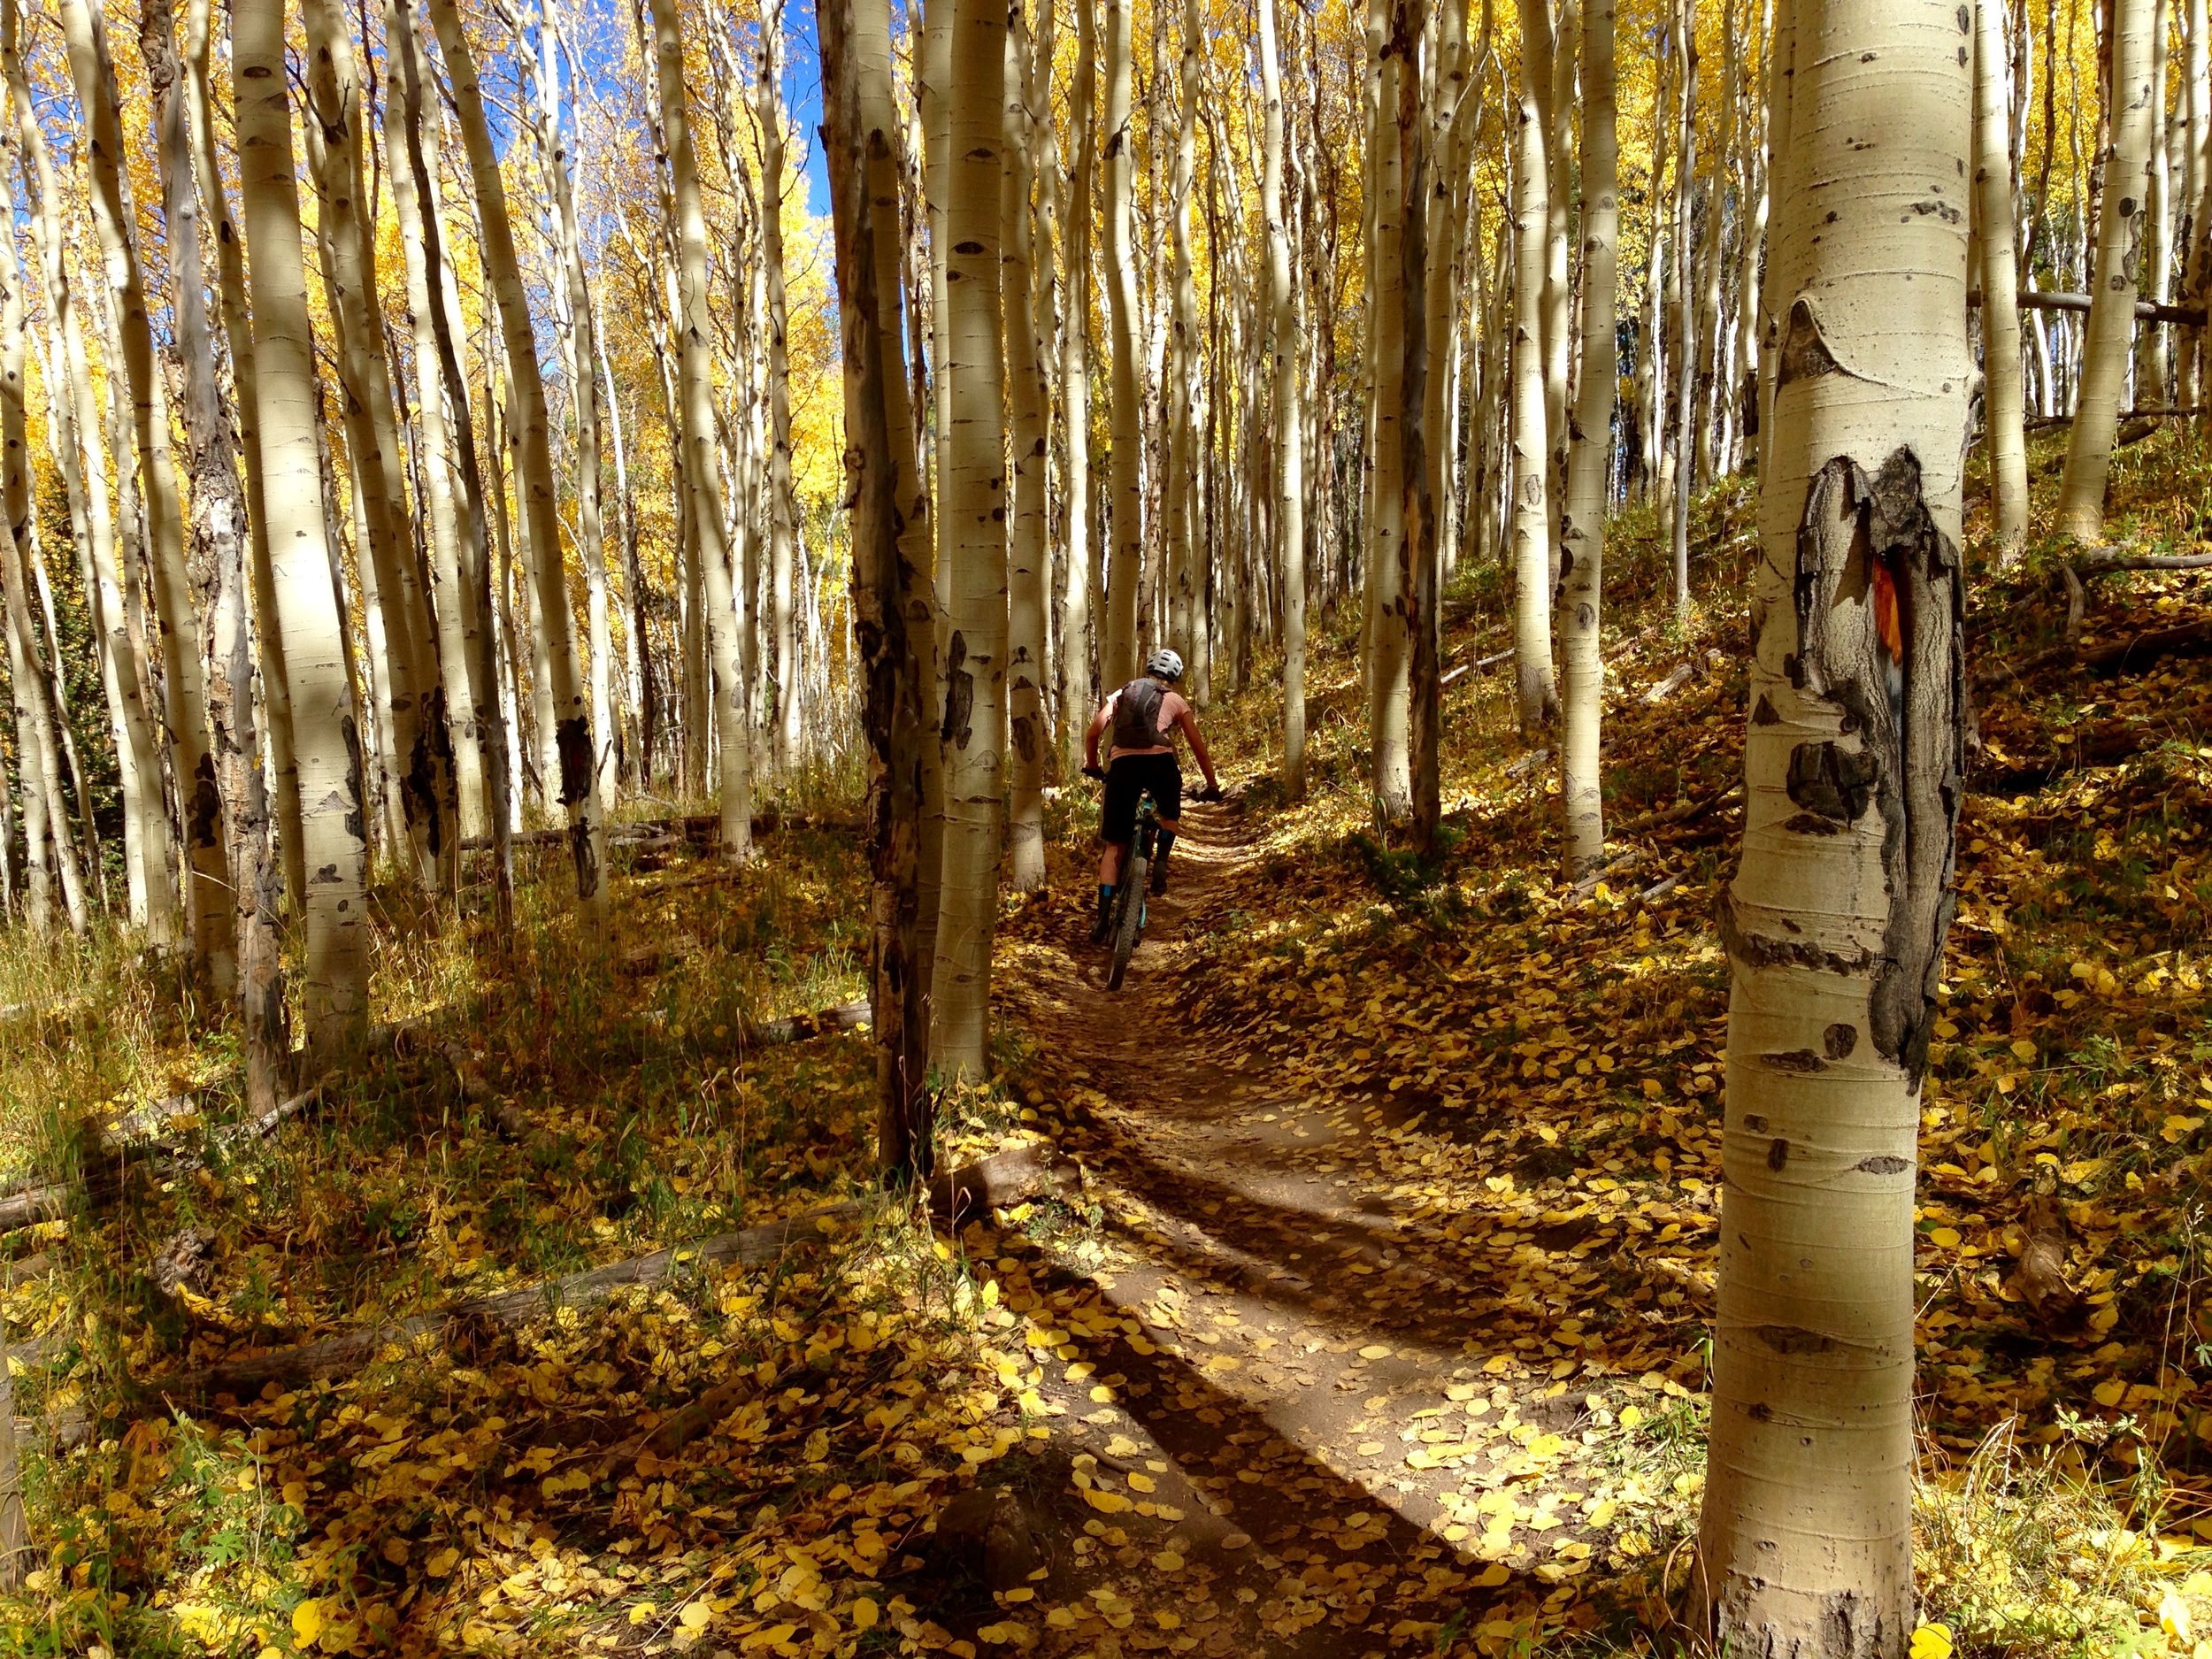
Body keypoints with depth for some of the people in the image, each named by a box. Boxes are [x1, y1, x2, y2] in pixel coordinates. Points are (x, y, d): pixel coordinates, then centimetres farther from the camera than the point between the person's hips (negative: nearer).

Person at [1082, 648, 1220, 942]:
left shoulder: (1120, 694, 26)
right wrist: (1212, 785, 28)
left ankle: (1103, 915, -1)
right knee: (1170, 815, 31)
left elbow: (1092, 734, 17)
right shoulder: (1175, 700, 22)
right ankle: (1161, 862, 5)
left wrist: (1091, 766, 32)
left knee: (1114, 846, 9)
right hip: (1160, 761, -1)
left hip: (1122, 763, 1)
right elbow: (1198, 747, 20)